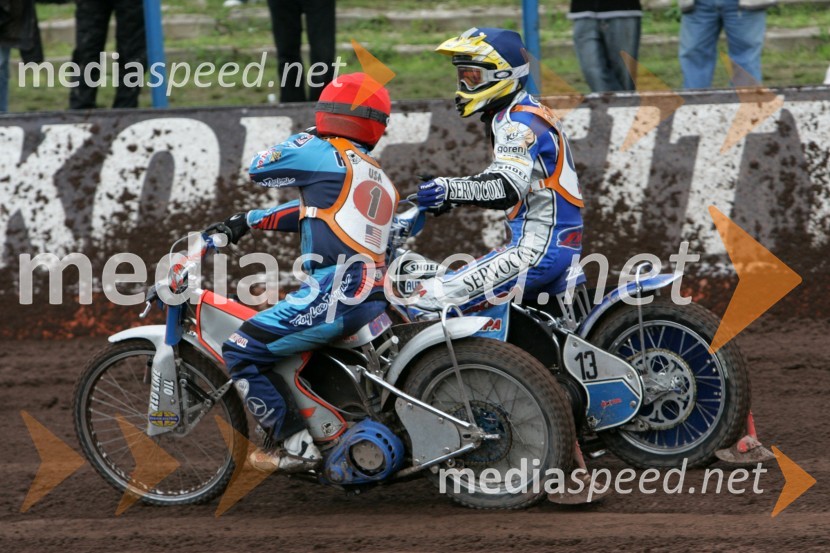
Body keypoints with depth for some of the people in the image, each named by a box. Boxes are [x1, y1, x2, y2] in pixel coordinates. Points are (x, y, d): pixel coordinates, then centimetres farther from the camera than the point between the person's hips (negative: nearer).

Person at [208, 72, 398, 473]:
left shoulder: (324, 154, -1)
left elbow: (260, 169, 9)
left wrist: (305, 138, 22)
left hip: (334, 291, -9)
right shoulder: (380, 180, 25)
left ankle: (293, 444, -10)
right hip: (374, 300, 9)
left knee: (242, 350, -6)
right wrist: (247, 221, 31)